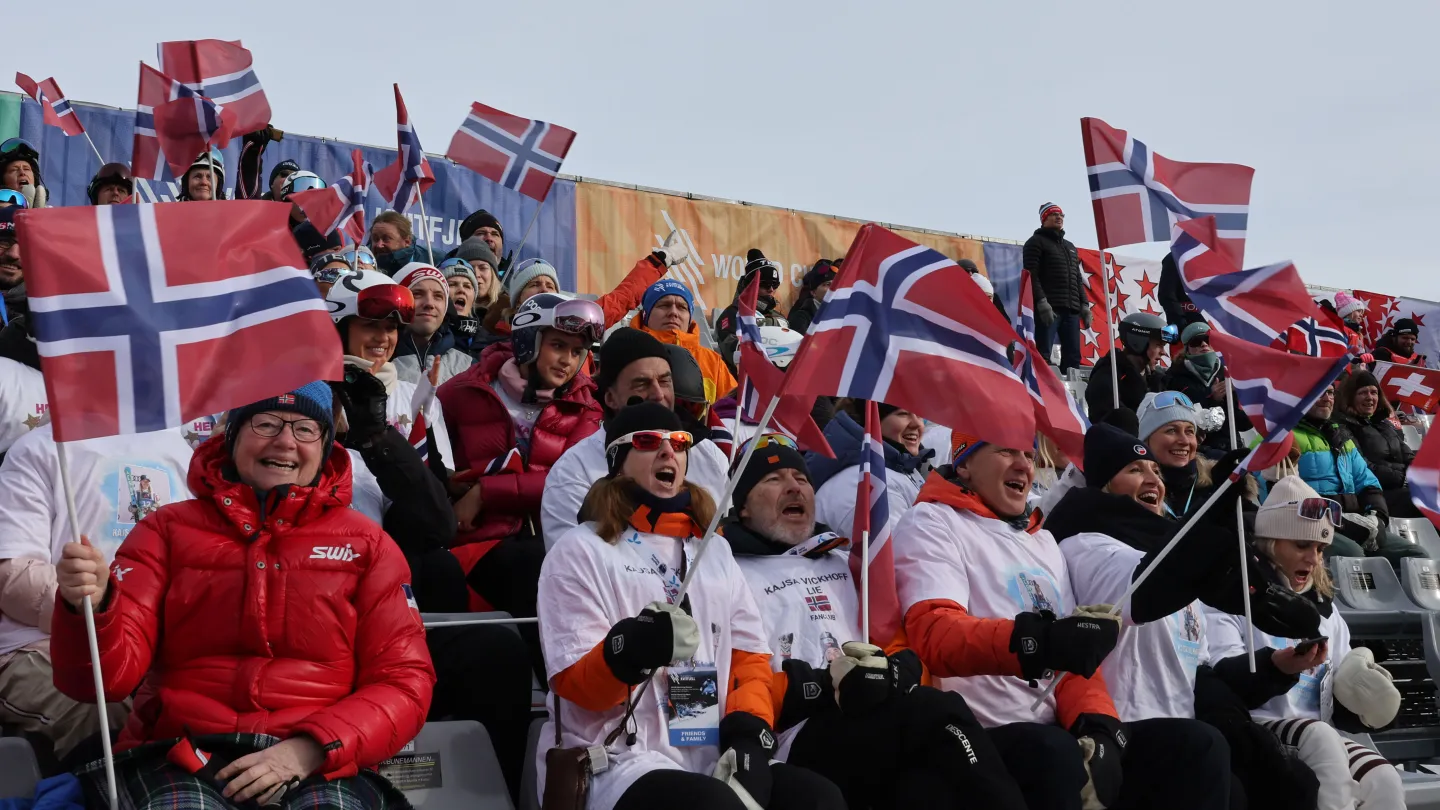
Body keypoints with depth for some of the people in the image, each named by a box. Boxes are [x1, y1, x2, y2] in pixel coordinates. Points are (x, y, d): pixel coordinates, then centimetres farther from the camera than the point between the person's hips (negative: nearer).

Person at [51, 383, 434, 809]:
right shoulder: (168, 529, 11)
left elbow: (404, 682, 4)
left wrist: (308, 750, -12)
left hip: (318, 768, 0)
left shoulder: (367, 544, 12)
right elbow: (110, 673, 2)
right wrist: (90, 606, -22)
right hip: (180, 760, 0)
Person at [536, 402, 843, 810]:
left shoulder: (715, 550, 21)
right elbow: (575, 685, -5)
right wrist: (628, 650, -27)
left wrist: (749, 736, -4)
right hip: (620, 762, -5)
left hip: (718, 758, 5)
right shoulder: (581, 550, 3)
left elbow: (750, 656, 16)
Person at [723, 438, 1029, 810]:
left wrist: (895, 673, -3)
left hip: (887, 728, 5)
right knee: (940, 713, -31)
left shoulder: (847, 559, 30)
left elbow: (904, 639, 23)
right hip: (800, 747, -5)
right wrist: (825, 685, -14)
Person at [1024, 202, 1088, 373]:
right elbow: (1031, 275, -8)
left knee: (1073, 356, 2)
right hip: (1047, 309, -7)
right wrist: (1041, 302, -19)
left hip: (1071, 310, 7)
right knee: (1042, 356, -13)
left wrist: (1084, 304, 12)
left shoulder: (1070, 247, 27)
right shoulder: (1036, 242, 4)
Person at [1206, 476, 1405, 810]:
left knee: (1384, 780, -23)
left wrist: (1361, 701, -3)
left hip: (1320, 738, 6)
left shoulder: (1324, 609, 23)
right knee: (1319, 735, -36)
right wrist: (1276, 667, -30)